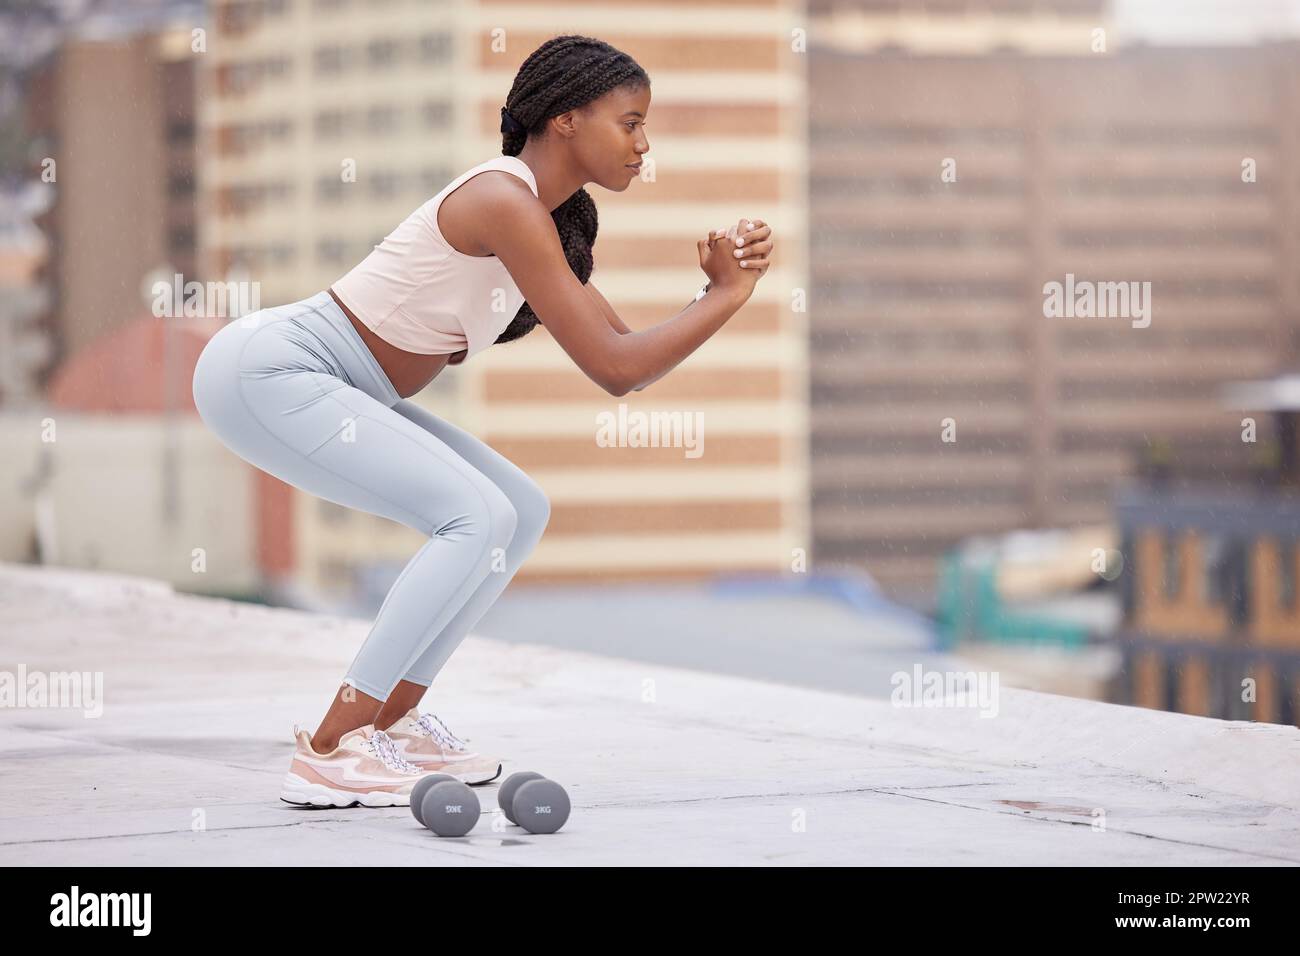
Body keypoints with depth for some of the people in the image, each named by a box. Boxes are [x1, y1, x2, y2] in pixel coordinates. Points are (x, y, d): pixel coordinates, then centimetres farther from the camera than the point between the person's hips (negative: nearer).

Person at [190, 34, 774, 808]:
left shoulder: (550, 220, 10)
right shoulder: (505, 203, -21)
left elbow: (629, 360, 11)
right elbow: (613, 369, -23)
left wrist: (718, 287, -3)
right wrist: (728, 297, -14)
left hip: (337, 389, 10)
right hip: (267, 373, -10)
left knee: (522, 512, 8)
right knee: (477, 517, -20)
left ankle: (392, 721, 14)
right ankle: (330, 753, -17)